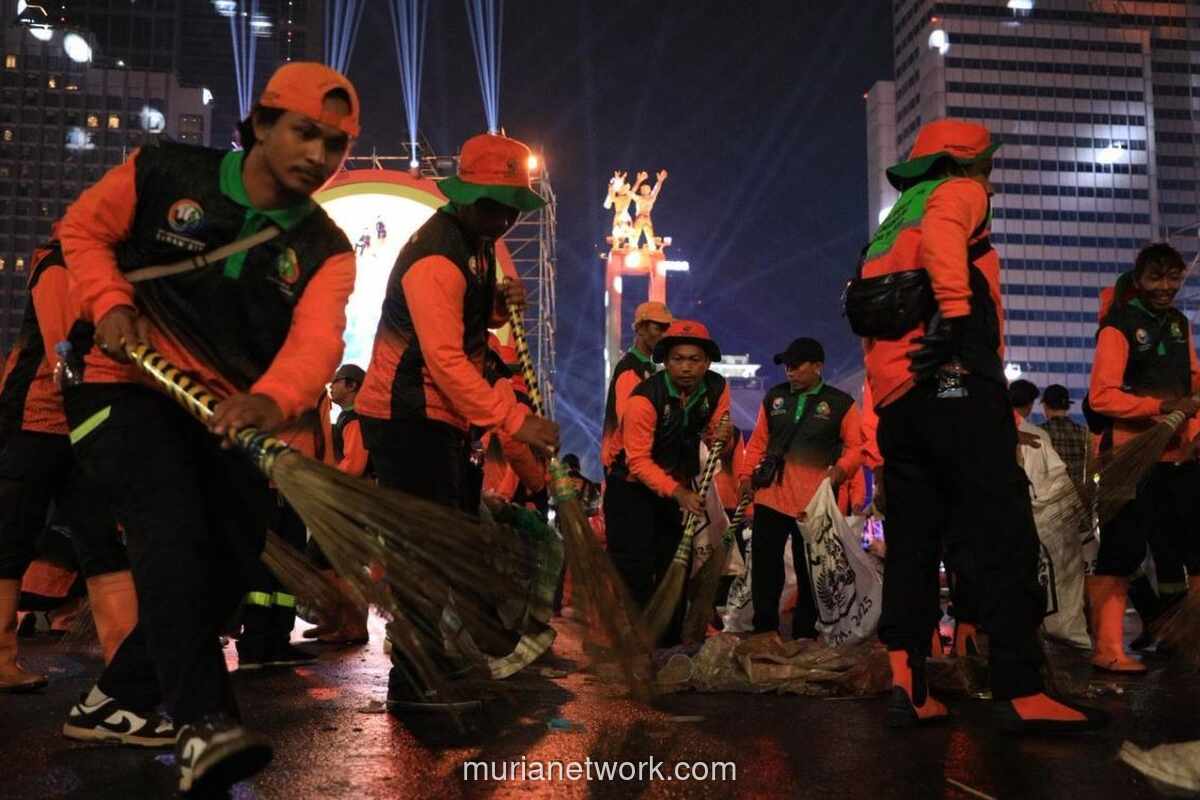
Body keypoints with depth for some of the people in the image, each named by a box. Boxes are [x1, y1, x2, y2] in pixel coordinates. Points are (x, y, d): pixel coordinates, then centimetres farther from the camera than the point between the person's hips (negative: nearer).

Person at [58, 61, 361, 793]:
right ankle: (204, 723, -30)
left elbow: (318, 339, -21)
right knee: (173, 530, -27)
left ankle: (114, 696, 27)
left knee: (230, 566, 5)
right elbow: (83, 229, 8)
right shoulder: (164, 173, -4)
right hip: (126, 387, -4)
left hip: (232, 416, 4)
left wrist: (272, 400, -42)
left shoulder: (325, 251, -2)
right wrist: (111, 303, -12)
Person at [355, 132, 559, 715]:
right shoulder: (437, 256, -21)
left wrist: (499, 303, 0)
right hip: (407, 419, -11)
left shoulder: (472, 245, 12)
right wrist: (514, 420, -31)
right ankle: (414, 682, 0)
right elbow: (445, 359, -29)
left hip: (437, 419, 11)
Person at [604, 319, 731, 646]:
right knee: (633, 570, -11)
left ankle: (670, 644, 27)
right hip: (632, 485, -6)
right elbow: (638, 460, -26)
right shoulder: (645, 398, -27)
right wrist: (677, 493, -35)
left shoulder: (717, 389, -11)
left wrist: (720, 435, -22)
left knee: (674, 564, 13)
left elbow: (712, 435, 3)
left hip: (677, 484, 6)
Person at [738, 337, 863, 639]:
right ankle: (764, 631, 15)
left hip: (814, 503, -2)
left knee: (810, 570, 9)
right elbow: (758, 442, 13)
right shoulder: (774, 398, 12)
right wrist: (747, 475, 3)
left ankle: (805, 633, 21)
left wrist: (841, 469, -17)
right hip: (770, 496, 3)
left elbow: (856, 446, 0)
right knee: (765, 566, 4)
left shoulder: (841, 404, 2)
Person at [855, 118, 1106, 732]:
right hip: (953, 382, -8)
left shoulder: (892, 222, 33)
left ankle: (908, 684, -1)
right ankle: (1021, 692, -12)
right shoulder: (958, 192, 10)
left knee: (912, 541, 6)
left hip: (894, 394, 8)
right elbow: (942, 236, -16)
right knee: (1000, 533, -9)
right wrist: (957, 312, -25)